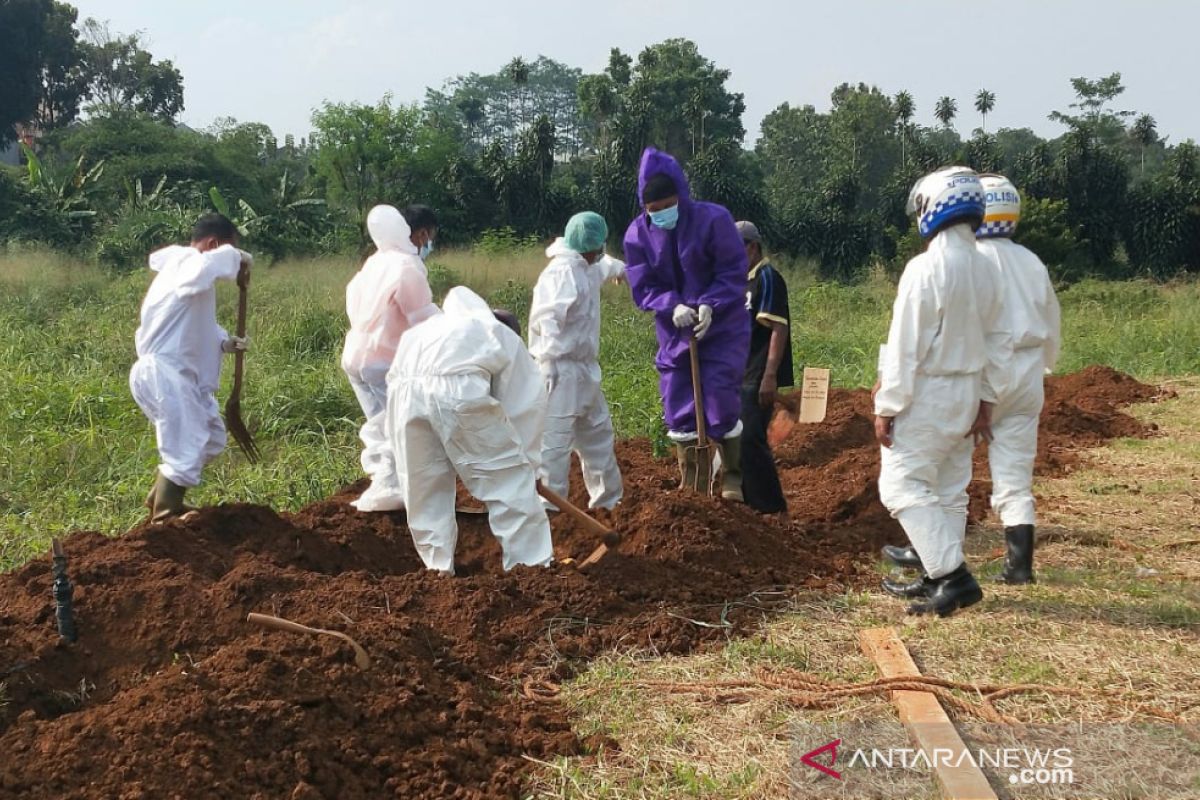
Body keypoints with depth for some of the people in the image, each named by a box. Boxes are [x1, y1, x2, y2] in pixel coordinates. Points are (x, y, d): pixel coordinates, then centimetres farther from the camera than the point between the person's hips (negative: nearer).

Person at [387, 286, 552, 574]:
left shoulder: (442, 323, 43)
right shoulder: (509, 341, 29)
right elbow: (527, 404, 22)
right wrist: (529, 465, 27)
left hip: (404, 388, 4)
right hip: (458, 388, -4)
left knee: (425, 488, 19)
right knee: (510, 477, 9)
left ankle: (438, 571, 24)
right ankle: (533, 567, 13)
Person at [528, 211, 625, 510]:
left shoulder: (584, 269, 14)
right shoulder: (562, 272, -18)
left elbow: (600, 268, 40)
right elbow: (546, 317, -30)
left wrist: (617, 267, 61)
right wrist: (550, 361, -37)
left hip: (584, 369, 11)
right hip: (562, 371, -11)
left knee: (598, 432, 20)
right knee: (555, 440, -12)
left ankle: (608, 498, 34)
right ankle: (546, 506, -10)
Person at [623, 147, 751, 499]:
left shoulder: (713, 219, -17)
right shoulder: (637, 234, -8)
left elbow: (733, 271, -14)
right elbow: (643, 287, -6)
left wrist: (710, 305, -28)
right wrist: (673, 306, -25)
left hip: (722, 328, -3)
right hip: (675, 332, 3)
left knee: (721, 402, -7)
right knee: (678, 406, 5)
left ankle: (732, 477, 11)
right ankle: (688, 480, 20)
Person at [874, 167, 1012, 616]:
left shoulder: (925, 269, -19)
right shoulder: (984, 270, 5)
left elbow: (905, 346, -18)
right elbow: (998, 343, 10)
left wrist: (887, 407, -13)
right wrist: (987, 400, 17)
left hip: (925, 394, -8)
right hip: (967, 394, 8)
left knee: (903, 485, -4)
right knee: (949, 490, 14)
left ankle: (954, 575, -12)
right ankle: (938, 577, 23)